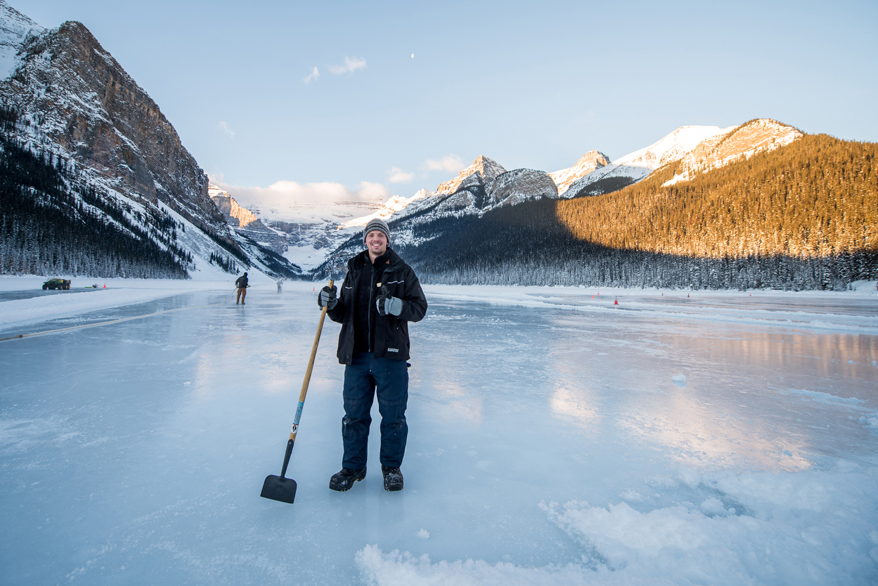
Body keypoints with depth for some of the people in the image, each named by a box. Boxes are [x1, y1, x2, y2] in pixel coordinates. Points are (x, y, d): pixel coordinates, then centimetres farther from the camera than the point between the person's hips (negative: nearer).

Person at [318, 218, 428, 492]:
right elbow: (343, 315, 15)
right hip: (356, 356, 3)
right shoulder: (354, 272, 12)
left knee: (393, 415, 8)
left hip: (390, 356, -3)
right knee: (354, 414, 10)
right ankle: (353, 467, 28)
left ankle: (391, 467, 27)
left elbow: (420, 308, -4)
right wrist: (332, 305, -7)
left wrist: (397, 306, -22)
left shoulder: (402, 272, 2)